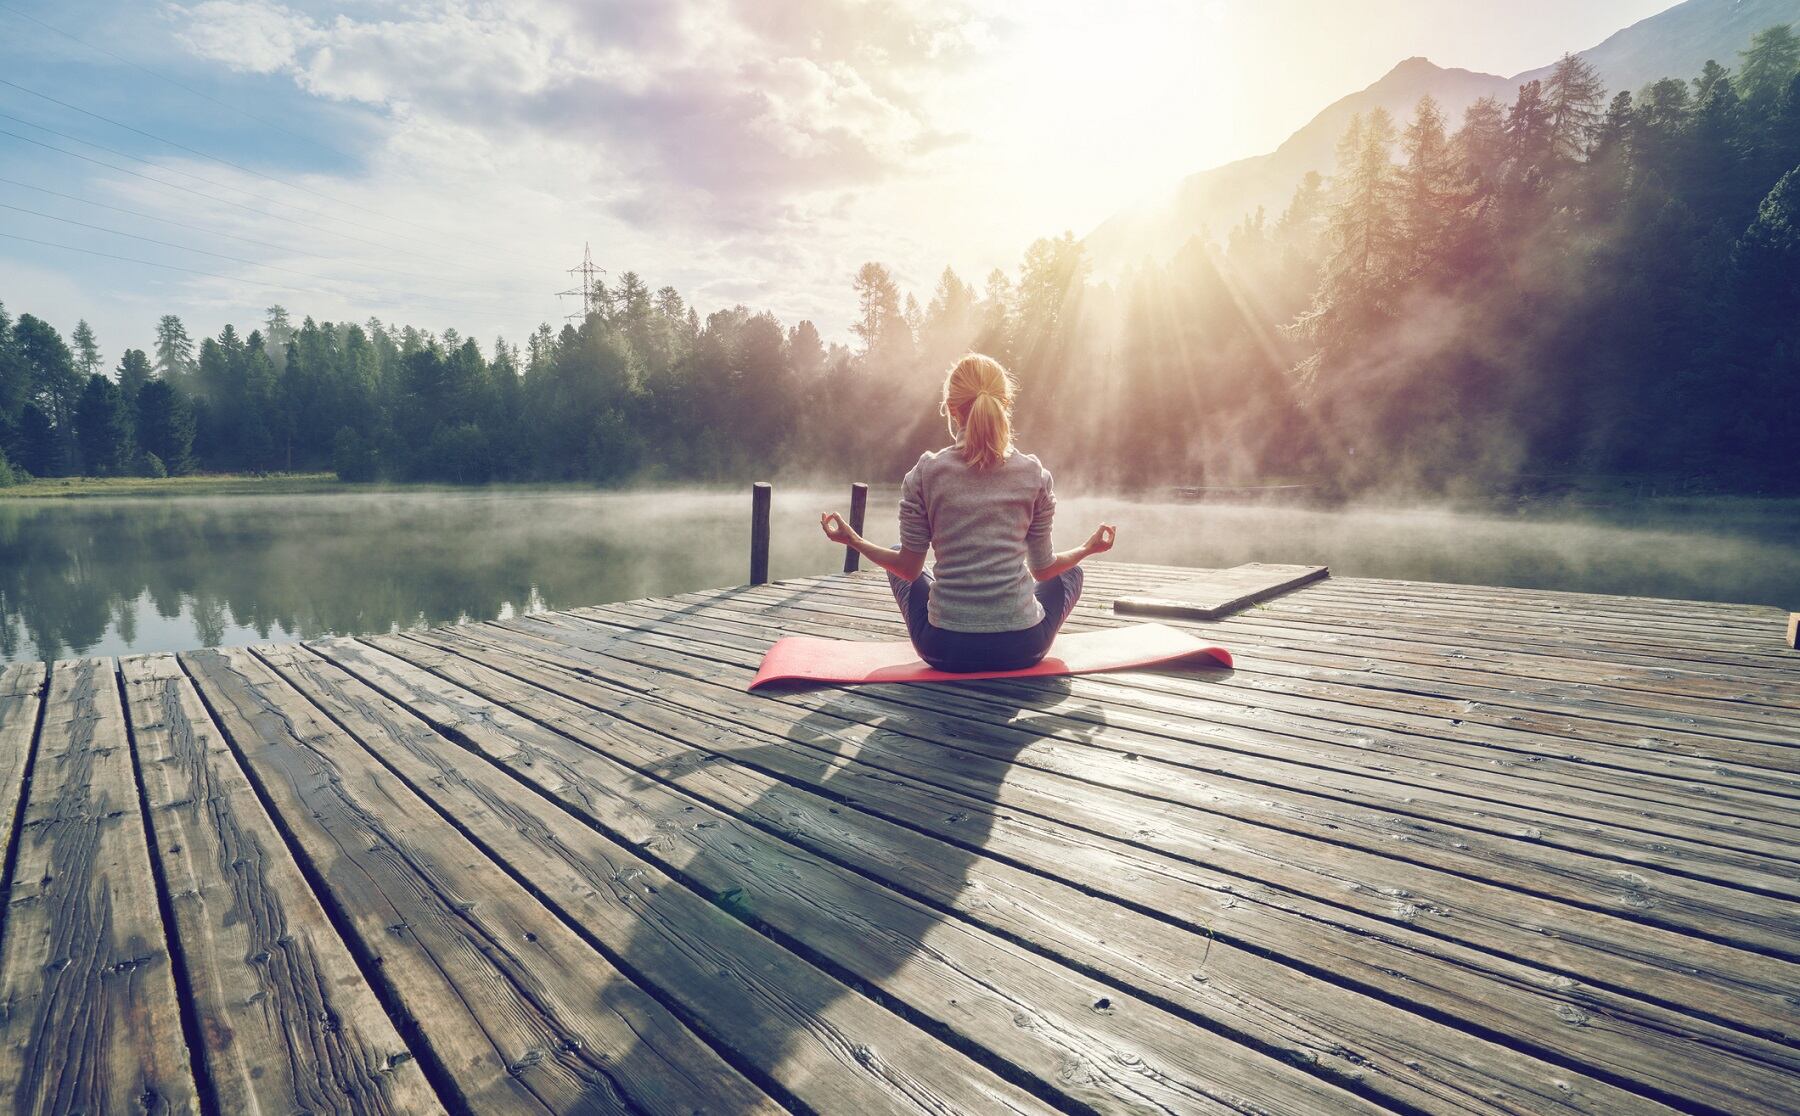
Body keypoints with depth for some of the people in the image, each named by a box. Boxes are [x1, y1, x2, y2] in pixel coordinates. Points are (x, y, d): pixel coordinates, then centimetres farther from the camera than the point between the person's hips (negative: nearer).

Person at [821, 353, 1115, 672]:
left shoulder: (925, 473, -6)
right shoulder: (1034, 474, -3)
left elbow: (909, 568, 0)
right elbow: (1043, 568, 5)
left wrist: (854, 541, 16)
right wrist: (1088, 548, 25)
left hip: (944, 650, 0)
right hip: (1021, 649, 1)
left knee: (897, 557, 29)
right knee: (1070, 572, 32)